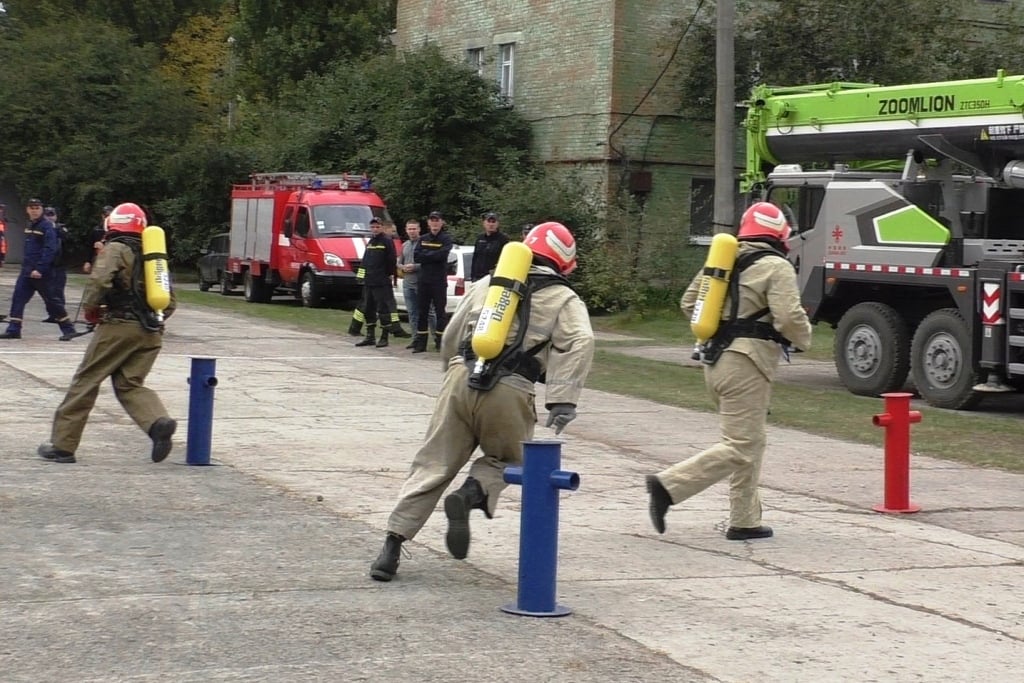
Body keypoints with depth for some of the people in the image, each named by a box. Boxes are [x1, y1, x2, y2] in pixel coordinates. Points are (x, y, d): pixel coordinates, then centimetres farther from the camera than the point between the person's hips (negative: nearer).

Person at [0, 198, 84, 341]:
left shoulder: (47, 226, -12)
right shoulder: (30, 226, 14)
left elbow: (49, 250, -19)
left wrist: (40, 269, -24)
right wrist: (27, 266, 18)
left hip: (42, 272, -8)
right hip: (27, 270, 8)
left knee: (51, 301, -2)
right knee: (18, 298, 0)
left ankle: (68, 329, 7)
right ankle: (13, 330, 3)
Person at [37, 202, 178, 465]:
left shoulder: (116, 249, -2)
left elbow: (99, 280, -19)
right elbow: (170, 301, 17)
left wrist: (90, 310, -4)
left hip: (118, 325, -6)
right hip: (151, 332, 6)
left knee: (86, 381, 4)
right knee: (130, 384, 11)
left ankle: (62, 444, 7)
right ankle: (159, 422, -17)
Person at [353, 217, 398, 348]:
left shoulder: (387, 241, -7)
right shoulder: (370, 242, 17)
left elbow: (392, 260, -10)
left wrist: (390, 274, -10)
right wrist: (367, 274, 12)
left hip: (382, 283, -8)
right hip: (368, 282, 8)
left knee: (383, 310, -4)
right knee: (368, 310, 11)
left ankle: (384, 338, 0)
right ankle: (370, 337, 18)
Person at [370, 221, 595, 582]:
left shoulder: (488, 284, 22)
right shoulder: (565, 301, 11)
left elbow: (451, 336, 24)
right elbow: (579, 343, -7)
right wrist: (563, 401, -13)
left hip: (461, 379, 3)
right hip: (508, 393, -3)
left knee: (432, 465, 9)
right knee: (505, 459, 22)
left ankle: (392, 546, 4)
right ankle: (474, 492, -9)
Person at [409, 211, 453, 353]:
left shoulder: (446, 238, 0)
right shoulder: (423, 239, 13)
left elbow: (442, 255, -17)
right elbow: (416, 257, 0)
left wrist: (425, 254, -8)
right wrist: (433, 255, -10)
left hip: (439, 281, -4)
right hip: (424, 281, 4)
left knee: (440, 312, -2)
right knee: (421, 311, 5)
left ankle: (441, 341, 1)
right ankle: (420, 343, 9)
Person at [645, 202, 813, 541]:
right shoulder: (776, 268, -9)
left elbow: (688, 303, 18)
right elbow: (789, 317, -19)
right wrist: (803, 339, 1)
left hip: (715, 359, 9)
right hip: (747, 363, -9)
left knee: (750, 442, 17)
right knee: (740, 446, -6)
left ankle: (745, 521, 18)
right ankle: (669, 485, -16)